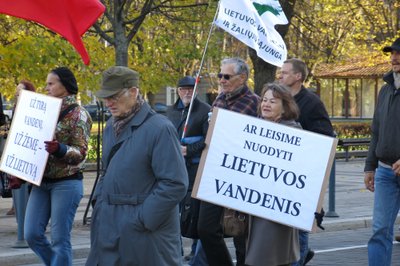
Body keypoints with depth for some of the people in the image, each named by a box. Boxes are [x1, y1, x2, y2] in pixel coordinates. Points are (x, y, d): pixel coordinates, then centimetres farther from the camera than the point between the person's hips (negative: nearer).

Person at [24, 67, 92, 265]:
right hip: (42, 181, 7)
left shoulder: (78, 114, -7)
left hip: (66, 183, -7)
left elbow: (80, 153, -12)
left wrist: (59, 149, -32)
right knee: (32, 234, 2)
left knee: (59, 239, -5)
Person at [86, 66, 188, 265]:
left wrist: (144, 218, -17)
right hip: (108, 227, 7)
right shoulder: (112, 126, 12)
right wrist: (99, 201, 11)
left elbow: (175, 184, -17)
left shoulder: (159, 128, -13)